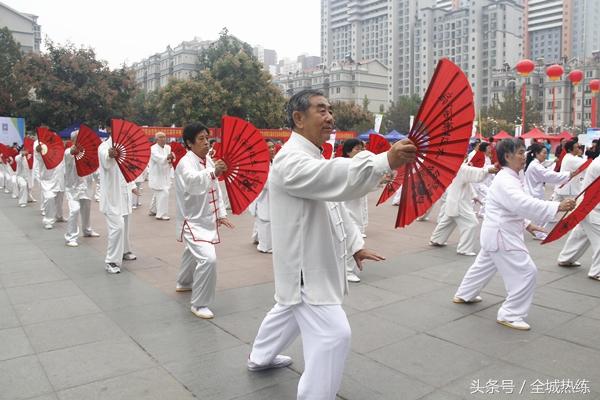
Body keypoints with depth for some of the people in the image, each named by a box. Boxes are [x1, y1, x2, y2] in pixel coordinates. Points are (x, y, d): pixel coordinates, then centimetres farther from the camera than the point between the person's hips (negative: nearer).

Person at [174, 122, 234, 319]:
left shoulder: (208, 160, 3)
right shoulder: (185, 163, -22)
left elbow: (215, 189, 10)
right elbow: (193, 183, -45)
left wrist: (221, 214, 6)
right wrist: (213, 173, -60)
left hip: (206, 218, 9)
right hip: (192, 220, -9)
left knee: (193, 252, 28)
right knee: (208, 258, -22)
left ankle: (184, 283, 54)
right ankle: (199, 304, -6)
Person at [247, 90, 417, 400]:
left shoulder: (313, 158, 12)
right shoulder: (291, 160, -23)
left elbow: (334, 201, 16)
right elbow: (337, 177, -43)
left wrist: (355, 245, 14)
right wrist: (386, 161, -53)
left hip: (313, 259, 11)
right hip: (303, 262, -11)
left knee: (288, 310, 29)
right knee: (333, 334, -9)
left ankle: (260, 358, 52)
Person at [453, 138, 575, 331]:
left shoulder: (508, 178, 11)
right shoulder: (505, 181, -23)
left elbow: (515, 206, 23)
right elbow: (524, 204, -37)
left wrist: (527, 224, 17)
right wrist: (558, 206, -41)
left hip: (497, 233, 11)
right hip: (502, 235, -11)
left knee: (484, 265, 26)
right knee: (526, 273, -8)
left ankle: (464, 295, 44)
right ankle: (510, 315, 2)